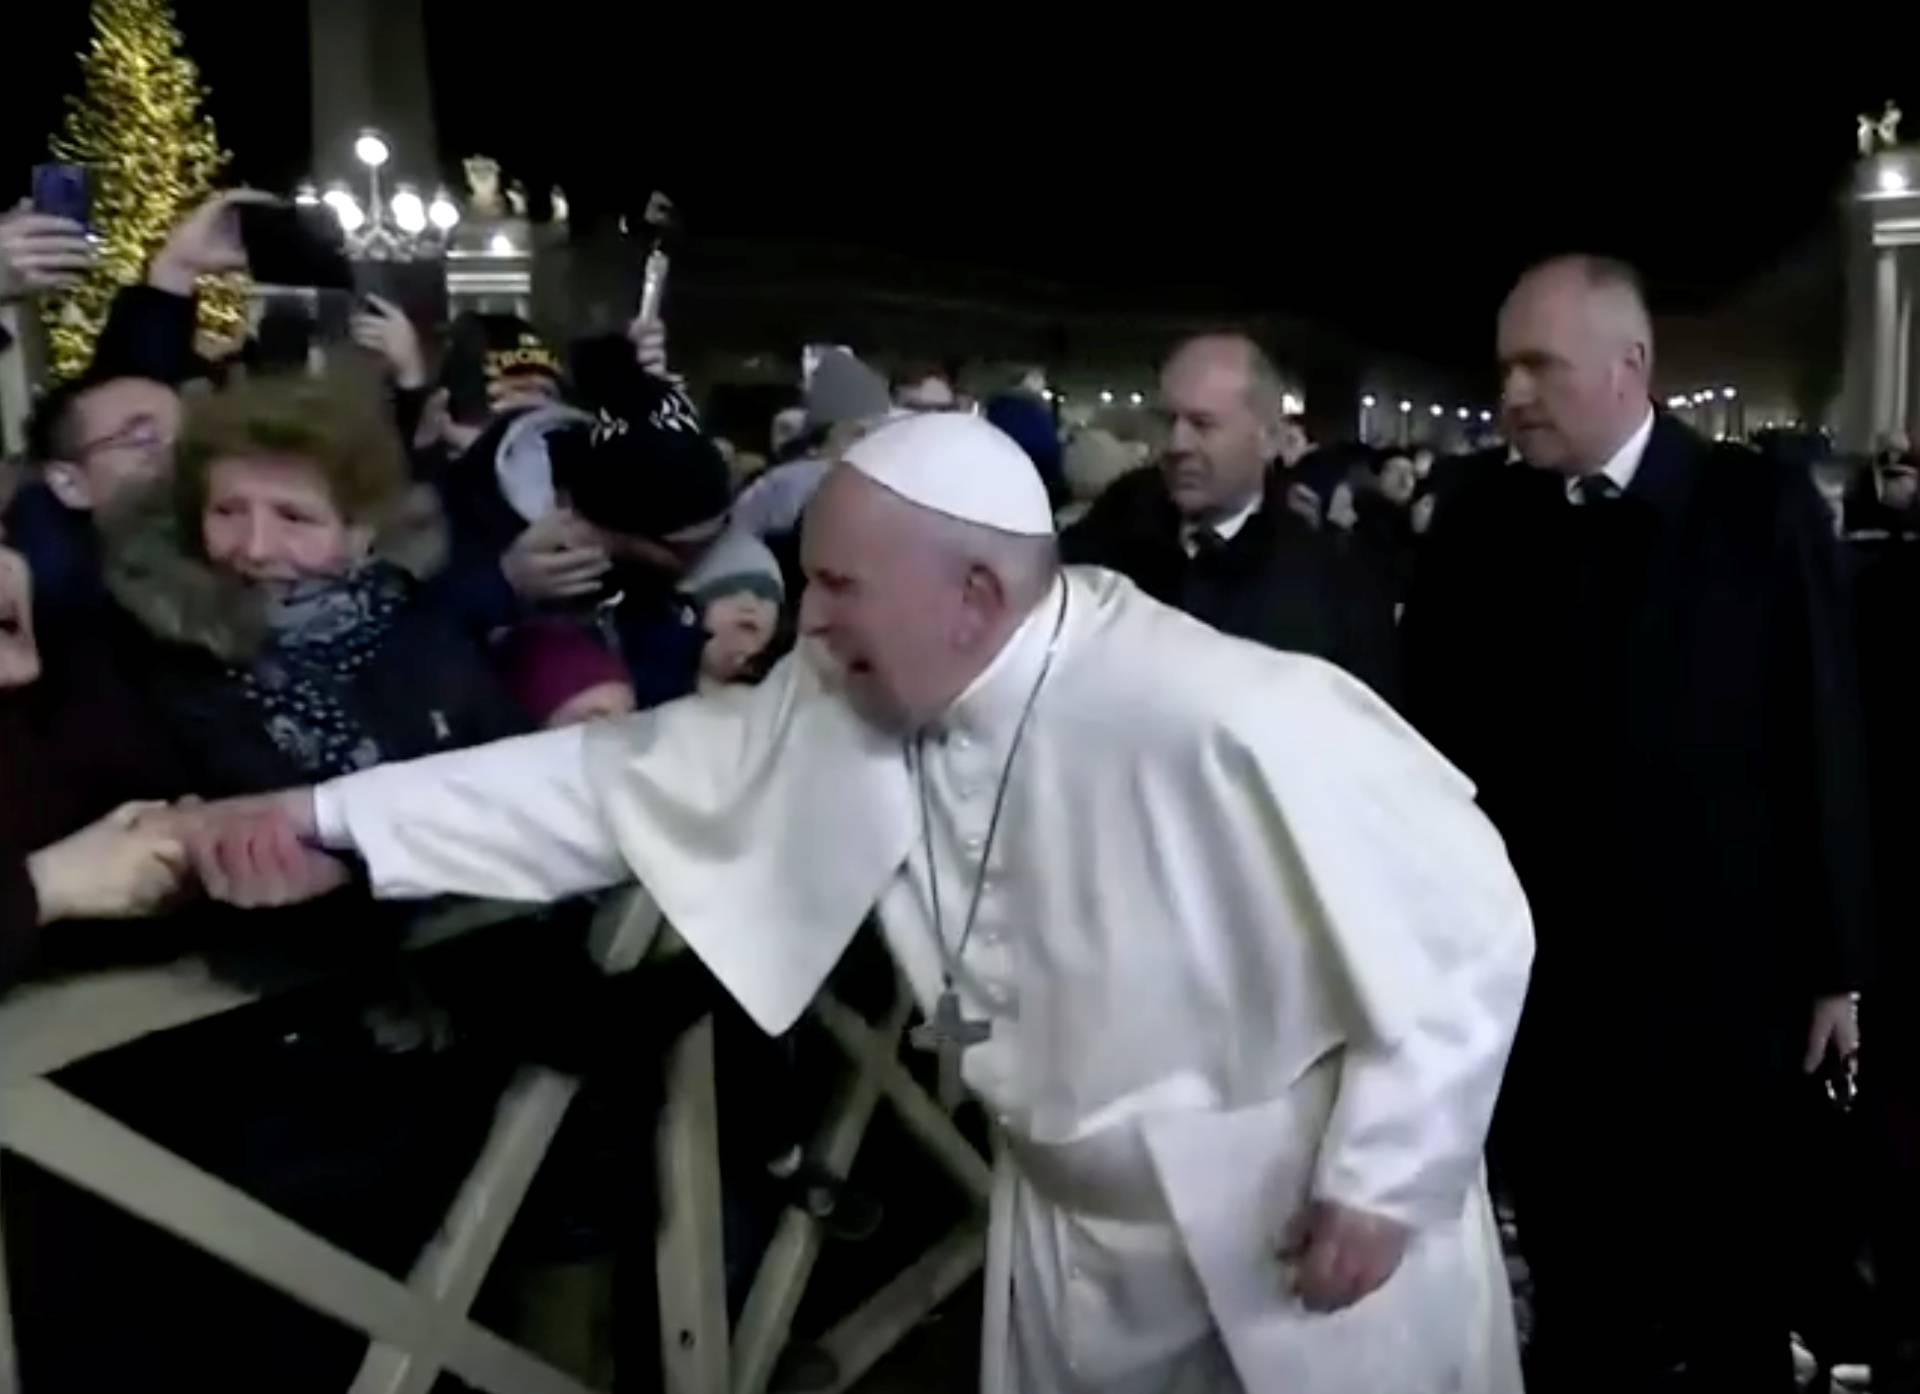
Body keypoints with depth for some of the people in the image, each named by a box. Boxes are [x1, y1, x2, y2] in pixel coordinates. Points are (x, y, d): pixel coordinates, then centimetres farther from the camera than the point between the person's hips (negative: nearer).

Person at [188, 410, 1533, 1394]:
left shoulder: (1223, 720, -31)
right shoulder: (850, 706, -11)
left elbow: (1464, 909, -23)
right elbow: (630, 773, -6)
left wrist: (1384, 1179, -16)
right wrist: (337, 816, -10)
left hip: (1308, 1236, -5)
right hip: (1080, 1220, 5)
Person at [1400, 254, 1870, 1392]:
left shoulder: (1763, 509, -5)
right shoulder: (1476, 529, 0)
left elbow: (1825, 743, -4)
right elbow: (1438, 747, 0)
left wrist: (1835, 959, -3)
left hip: (1721, 983, -1)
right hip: (1541, 988, 1)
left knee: (1729, 1292, 18)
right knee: (1576, 1298, 15)